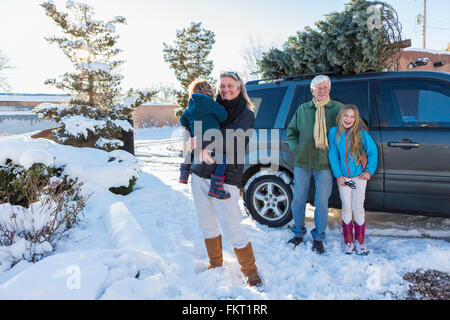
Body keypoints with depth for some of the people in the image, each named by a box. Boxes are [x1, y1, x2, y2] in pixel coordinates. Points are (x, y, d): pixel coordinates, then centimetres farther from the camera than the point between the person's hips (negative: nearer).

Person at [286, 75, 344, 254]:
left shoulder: (338, 108, 4)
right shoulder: (302, 109, 10)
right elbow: (291, 132, 19)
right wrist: (295, 148, 3)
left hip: (324, 165, -2)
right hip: (302, 163, 2)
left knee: (322, 203, 3)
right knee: (298, 201, 8)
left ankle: (318, 238, 21)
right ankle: (299, 233, 28)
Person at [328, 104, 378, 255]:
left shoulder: (360, 133, -9)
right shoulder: (334, 132, -6)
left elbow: (372, 150, 0)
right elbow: (333, 155, -2)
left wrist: (369, 171, -4)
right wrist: (338, 175, -6)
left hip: (359, 176, -1)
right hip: (342, 177, 1)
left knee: (358, 208, 4)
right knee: (346, 208, 8)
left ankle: (359, 241, 19)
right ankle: (348, 241, 20)